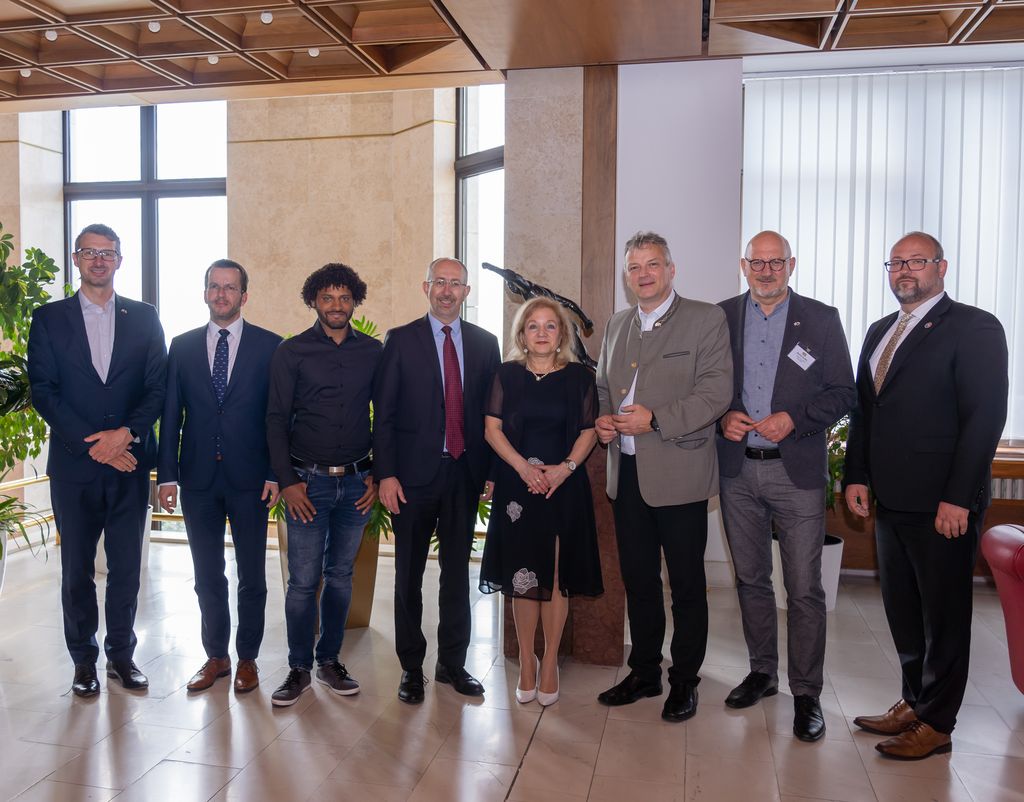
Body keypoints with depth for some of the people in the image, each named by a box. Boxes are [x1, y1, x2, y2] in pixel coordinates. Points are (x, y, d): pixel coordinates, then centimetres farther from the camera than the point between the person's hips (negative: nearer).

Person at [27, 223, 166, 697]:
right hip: (73, 466, 0)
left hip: (130, 464, 1)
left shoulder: (143, 318, 7)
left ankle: (121, 654, 23)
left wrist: (125, 435, -13)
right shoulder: (49, 319, 5)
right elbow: (43, 391, -2)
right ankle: (84, 660, 22)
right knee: (77, 570, 8)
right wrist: (91, 444, -12)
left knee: (126, 568, 8)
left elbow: (158, 387, 2)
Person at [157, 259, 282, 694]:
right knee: (208, 576, 13)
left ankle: (247, 658, 24)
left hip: (249, 478, -2)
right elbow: (171, 414, 6)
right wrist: (167, 474, -1)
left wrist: (275, 474, -7)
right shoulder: (182, 346, 7)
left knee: (252, 576, 8)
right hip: (199, 477, 2)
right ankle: (216, 656, 28)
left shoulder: (269, 345, 0)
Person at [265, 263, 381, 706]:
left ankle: (330, 660, 26)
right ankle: (299, 667, 17)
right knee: (303, 581, 0)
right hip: (309, 482, -2)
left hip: (356, 482, 2)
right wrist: (287, 481, -8)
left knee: (340, 576, 12)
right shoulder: (291, 352, 0)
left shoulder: (374, 352, 5)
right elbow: (276, 420, -1)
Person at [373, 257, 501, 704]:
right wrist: (386, 474, -10)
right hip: (414, 473, -2)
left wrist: (491, 471, 2)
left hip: (464, 472, 3)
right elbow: (383, 412, -3)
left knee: (457, 571, 12)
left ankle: (452, 663, 27)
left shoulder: (485, 343, 8)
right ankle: (411, 666, 23)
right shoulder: (401, 340, -1)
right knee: (409, 574, 8)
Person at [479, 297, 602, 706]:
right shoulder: (507, 375, 4)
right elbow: (492, 429, 0)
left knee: (556, 575, 3)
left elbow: (588, 431, 3)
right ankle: (526, 661, 18)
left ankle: (549, 663, 16)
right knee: (522, 576, 4)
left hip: (565, 485, 0)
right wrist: (523, 466, -14)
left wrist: (565, 468, -13)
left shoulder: (579, 376, 4)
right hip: (517, 485, 0)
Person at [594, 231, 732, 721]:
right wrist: (601, 418, 1)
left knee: (686, 584, 7)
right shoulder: (617, 325, 15)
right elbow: (603, 385, 22)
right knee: (638, 579, 15)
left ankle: (684, 681, 23)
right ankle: (643, 672, 31)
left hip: (679, 474, -5)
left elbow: (716, 392, -13)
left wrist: (656, 419, -21)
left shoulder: (706, 319, -4)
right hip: (626, 474, 6)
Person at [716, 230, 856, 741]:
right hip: (738, 470, 3)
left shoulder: (821, 320, 2)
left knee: (804, 588, -1)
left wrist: (793, 419, -15)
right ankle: (762, 672, 31)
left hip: (797, 471, -2)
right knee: (750, 579, 14)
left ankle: (806, 693, 13)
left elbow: (843, 392, 0)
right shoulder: (721, 317, 7)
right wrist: (723, 417, -10)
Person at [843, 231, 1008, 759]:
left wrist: (958, 498, -17)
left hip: (943, 504, -7)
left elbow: (986, 415, -13)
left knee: (944, 615, 7)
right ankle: (913, 703, 31)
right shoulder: (880, 332, 15)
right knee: (903, 612, 15)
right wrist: (856, 476, 7)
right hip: (890, 499, 7)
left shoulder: (974, 328, -7)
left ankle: (936, 724, 20)